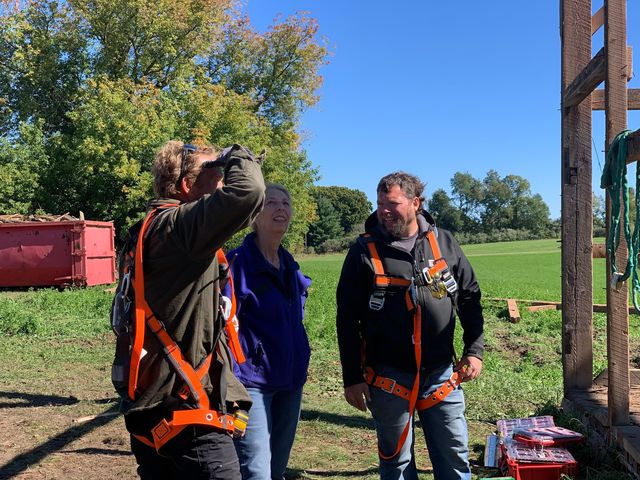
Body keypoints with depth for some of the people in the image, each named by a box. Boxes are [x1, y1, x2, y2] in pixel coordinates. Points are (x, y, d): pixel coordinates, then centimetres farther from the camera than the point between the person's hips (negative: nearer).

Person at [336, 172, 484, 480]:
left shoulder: (443, 242, 3)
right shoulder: (364, 251, -5)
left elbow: (469, 298, 11)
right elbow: (347, 320, -3)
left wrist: (474, 350, 3)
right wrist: (352, 378, -4)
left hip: (441, 374, 2)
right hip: (389, 378, -2)